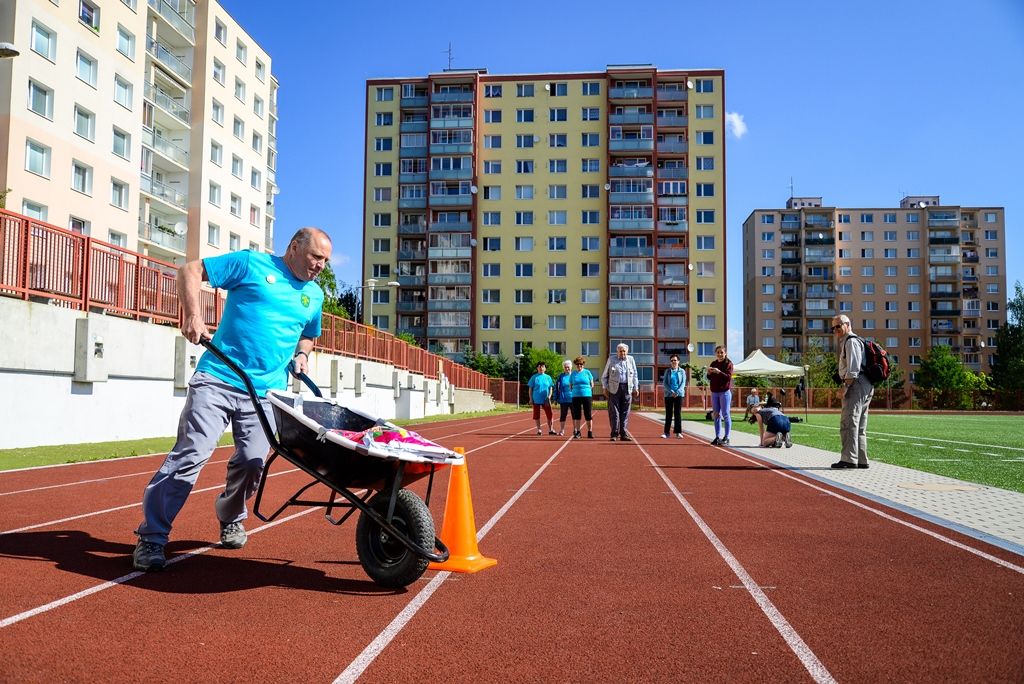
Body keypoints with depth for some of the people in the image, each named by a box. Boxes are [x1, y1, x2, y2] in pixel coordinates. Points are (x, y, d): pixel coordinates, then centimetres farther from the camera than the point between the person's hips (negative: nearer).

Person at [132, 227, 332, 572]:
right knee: (191, 453, -10)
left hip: (266, 391, 4)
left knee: (252, 462, -2)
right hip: (218, 379, -4)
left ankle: (231, 518, 29)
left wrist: (302, 354, 11)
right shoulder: (253, 264, 2)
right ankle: (151, 537, -1)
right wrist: (194, 316, -13)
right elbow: (191, 271, 2)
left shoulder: (314, 295, 17)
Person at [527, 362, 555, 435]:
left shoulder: (548, 377, 7)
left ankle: (550, 429, 9)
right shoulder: (534, 377, 3)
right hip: (536, 399, -1)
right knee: (537, 415, 5)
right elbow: (530, 388, 4)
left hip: (546, 400, 1)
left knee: (549, 414, -2)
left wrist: (549, 397, -5)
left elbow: (551, 388, 8)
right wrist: (531, 398, -2)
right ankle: (539, 429, 16)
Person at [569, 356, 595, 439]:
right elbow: (570, 385, 14)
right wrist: (575, 391, 3)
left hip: (587, 396, -1)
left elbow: (592, 385, 10)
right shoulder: (573, 374, 7)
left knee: (588, 415, -2)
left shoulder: (587, 372, 4)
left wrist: (586, 389, 2)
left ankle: (590, 432, 5)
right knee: (576, 415, 4)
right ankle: (578, 432, 12)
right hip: (576, 396, 2)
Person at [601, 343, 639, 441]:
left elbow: (635, 375, 17)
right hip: (614, 389, -2)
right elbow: (604, 376, 10)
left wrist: (636, 388, 9)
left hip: (627, 389, 2)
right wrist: (605, 388, 1)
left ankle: (623, 434, 7)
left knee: (625, 413, 3)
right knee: (614, 412, -3)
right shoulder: (611, 360, 6)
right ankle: (614, 434, 2)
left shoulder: (631, 360, 12)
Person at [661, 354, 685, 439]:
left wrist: (677, 392, -14)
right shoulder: (667, 371, 6)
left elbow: (683, 383, 0)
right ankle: (666, 432, 5)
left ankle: (678, 432, 3)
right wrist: (671, 391, -13)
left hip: (679, 395, 0)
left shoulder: (682, 371, 5)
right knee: (668, 414, 2)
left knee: (678, 413, 0)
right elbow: (664, 383, 0)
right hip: (668, 395, 1)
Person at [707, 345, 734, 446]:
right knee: (716, 415, 7)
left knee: (726, 415, -6)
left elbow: (729, 377, -14)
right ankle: (717, 437, 11)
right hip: (714, 392, 6)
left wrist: (719, 372, -26)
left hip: (725, 392, -6)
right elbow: (709, 379, 14)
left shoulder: (728, 363, -3)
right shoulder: (713, 364, 13)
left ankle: (726, 438, -5)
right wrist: (709, 373, -6)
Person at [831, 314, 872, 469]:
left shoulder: (851, 341, -8)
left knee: (848, 423, -14)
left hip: (856, 386, -11)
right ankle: (861, 460, 14)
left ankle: (849, 459, -18)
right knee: (860, 426, 12)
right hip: (866, 387, 11)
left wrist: (846, 386, -18)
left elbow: (853, 367, -18)